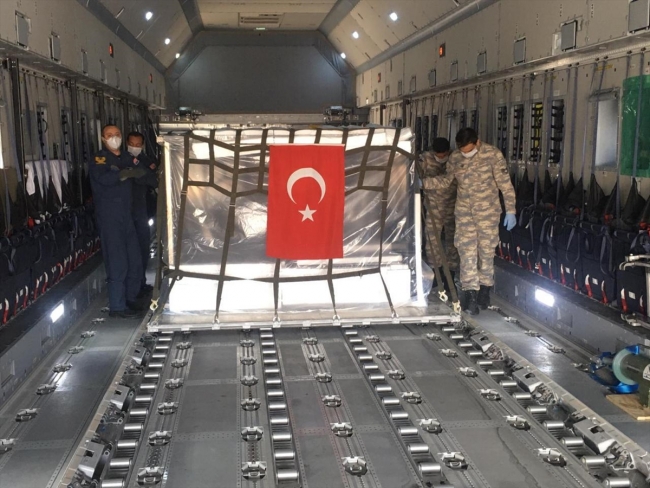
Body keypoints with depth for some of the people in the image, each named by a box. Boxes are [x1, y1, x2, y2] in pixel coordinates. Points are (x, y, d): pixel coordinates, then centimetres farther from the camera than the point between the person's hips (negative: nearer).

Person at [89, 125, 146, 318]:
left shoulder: (126, 158, 18)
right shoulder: (99, 159, -4)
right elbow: (105, 178, -23)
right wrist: (128, 172, -25)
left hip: (127, 214, 7)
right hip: (109, 216, -7)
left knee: (134, 260, 10)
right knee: (118, 262, -8)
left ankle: (130, 298, 25)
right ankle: (117, 306, -1)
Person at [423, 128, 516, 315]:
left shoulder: (493, 154, -13)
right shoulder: (455, 157, -3)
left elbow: (505, 184, -10)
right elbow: (446, 180, 10)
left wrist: (510, 210, -12)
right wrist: (423, 182, -4)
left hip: (488, 211, -2)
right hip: (464, 211, 2)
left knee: (486, 251, 7)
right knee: (467, 252, -5)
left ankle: (484, 290, 22)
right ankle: (470, 294, -2)